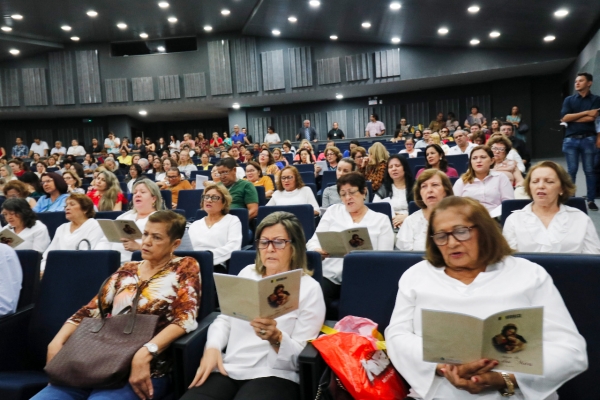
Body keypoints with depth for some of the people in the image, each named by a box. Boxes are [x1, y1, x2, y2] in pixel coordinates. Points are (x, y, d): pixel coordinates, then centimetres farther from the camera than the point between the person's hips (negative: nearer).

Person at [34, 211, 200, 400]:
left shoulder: (185, 267, 0)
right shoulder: (128, 270, 16)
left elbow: (185, 318, -13)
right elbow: (91, 310, 12)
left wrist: (145, 353, -26)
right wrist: (57, 341, -4)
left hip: (148, 370, -5)